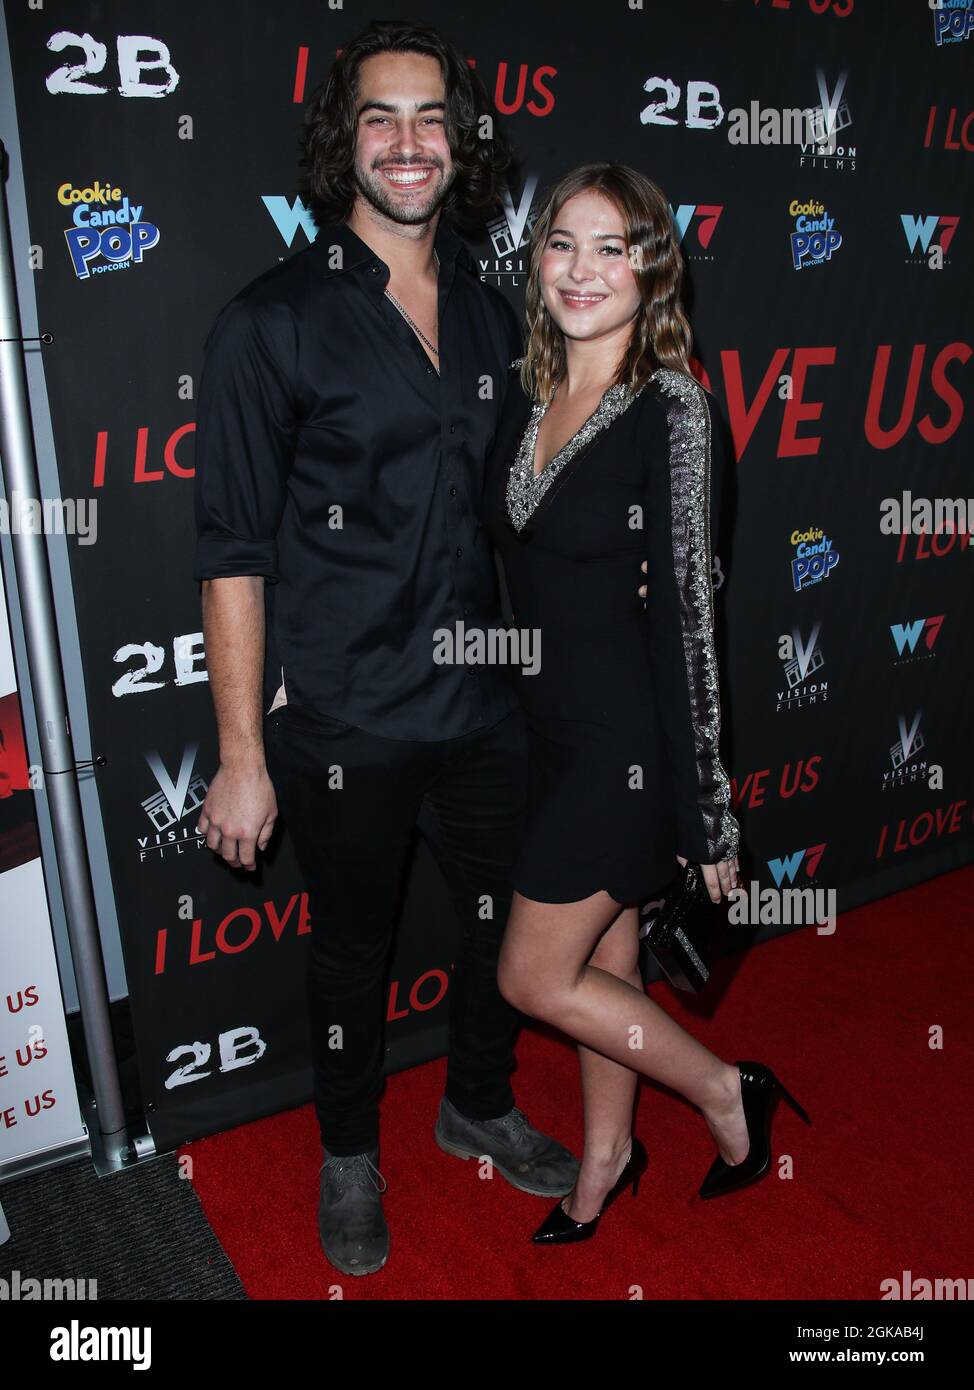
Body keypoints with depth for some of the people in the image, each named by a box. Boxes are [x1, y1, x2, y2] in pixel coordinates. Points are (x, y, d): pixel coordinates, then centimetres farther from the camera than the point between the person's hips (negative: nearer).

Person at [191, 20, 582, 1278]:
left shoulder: (490, 315, 6)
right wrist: (244, 757, -13)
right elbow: (233, 554, -12)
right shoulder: (273, 320, -10)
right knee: (352, 943, 14)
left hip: (484, 704, 5)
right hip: (345, 724, -5)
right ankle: (349, 1154, 42)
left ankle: (479, 1107, 48)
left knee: (505, 919, 19)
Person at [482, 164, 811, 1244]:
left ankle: (726, 1093, 26)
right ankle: (607, 1153, 43)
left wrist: (705, 812, -13)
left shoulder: (671, 409, -16)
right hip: (549, 725, 7)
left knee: (534, 976, 4)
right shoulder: (525, 397, 5)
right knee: (602, 953, 21)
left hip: (627, 738, -6)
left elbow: (688, 615, -17)